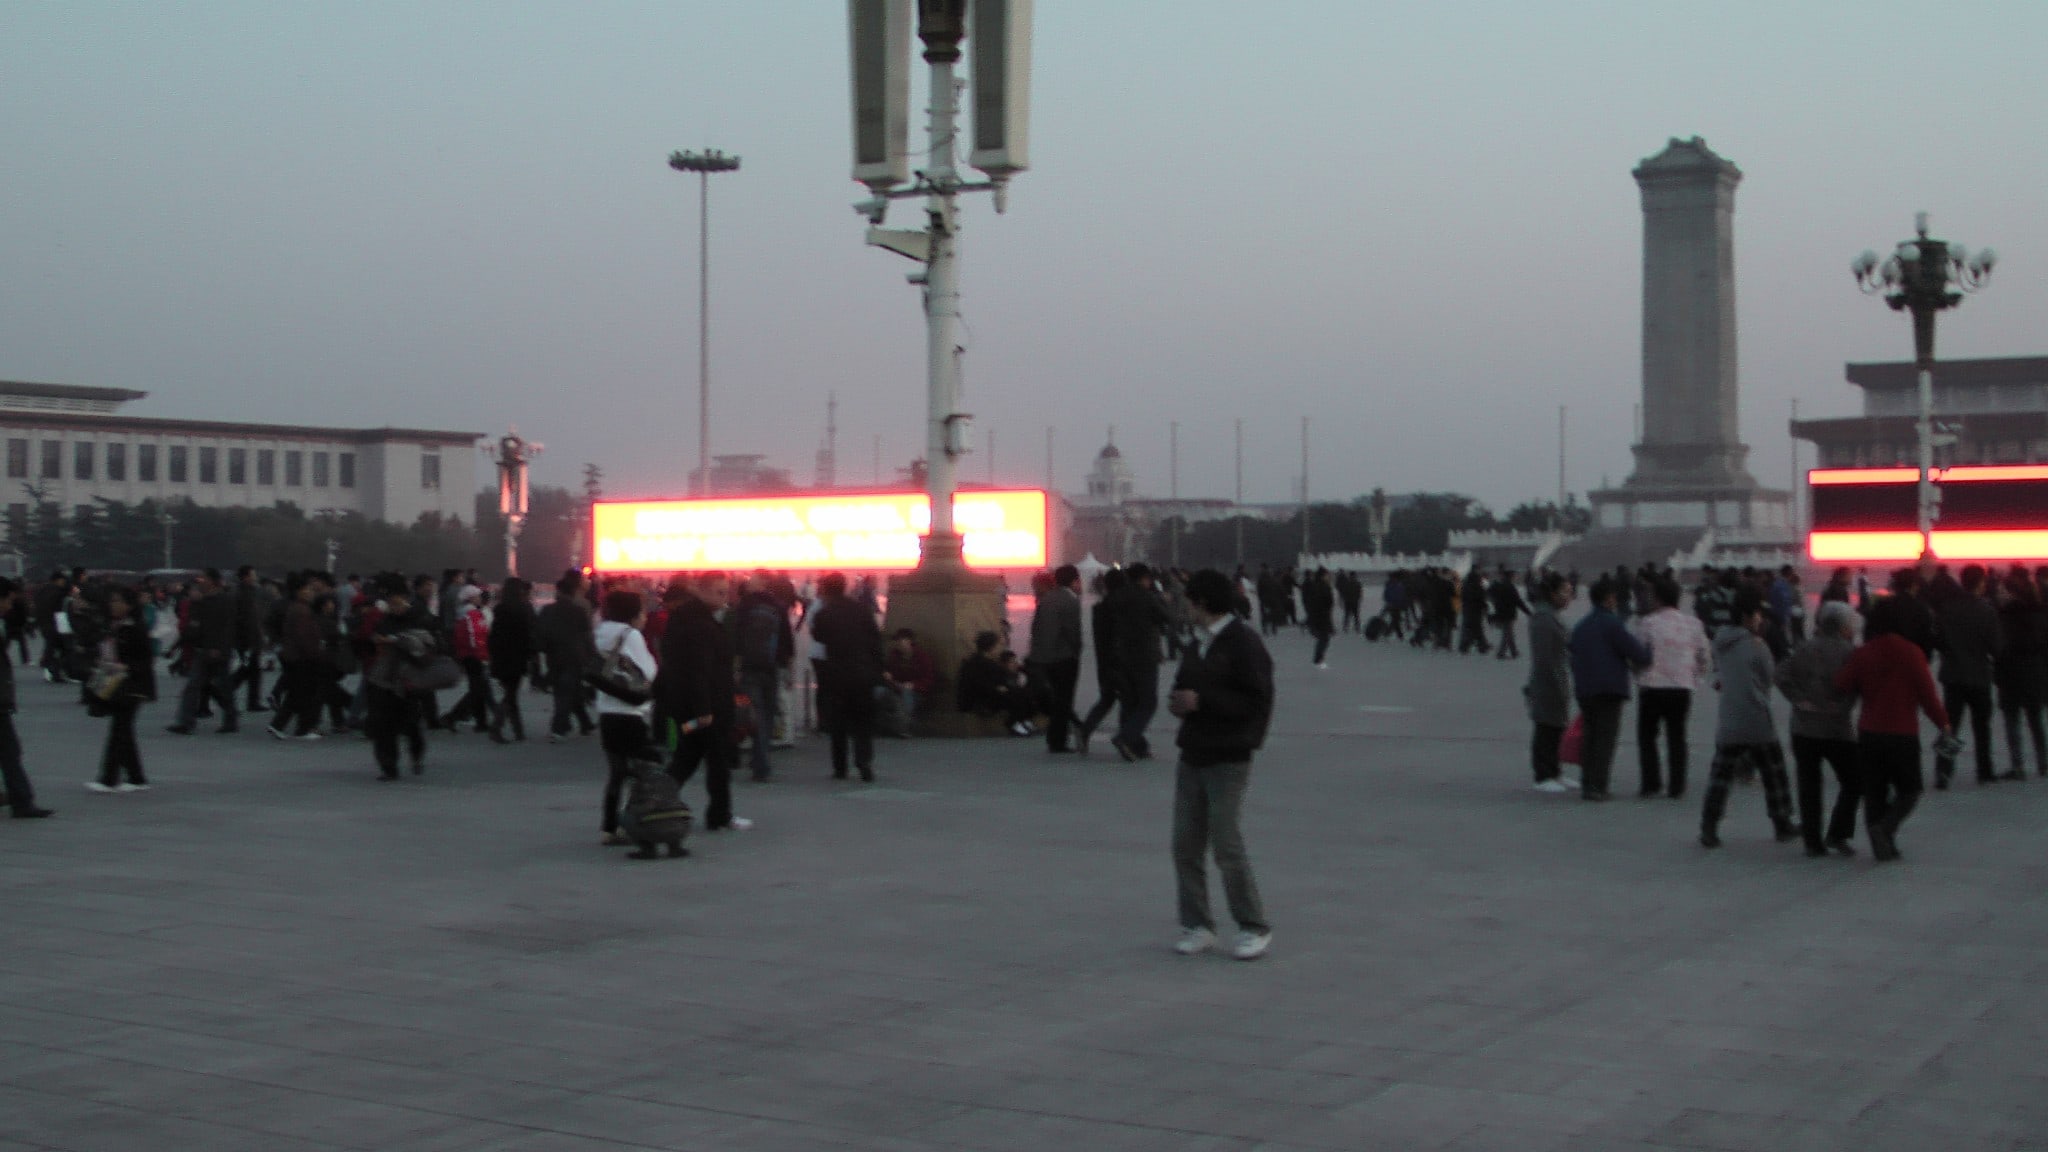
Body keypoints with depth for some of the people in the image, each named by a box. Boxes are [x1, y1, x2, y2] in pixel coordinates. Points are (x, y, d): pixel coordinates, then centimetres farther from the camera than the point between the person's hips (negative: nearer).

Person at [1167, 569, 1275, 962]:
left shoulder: (1244, 643, -11)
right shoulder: (1197, 645, 15)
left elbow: (1256, 702, -17)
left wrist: (1202, 701, -19)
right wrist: (1179, 702, 2)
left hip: (1228, 760, -8)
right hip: (1192, 756, 8)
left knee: (1227, 845, -8)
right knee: (1186, 844, 5)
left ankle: (1254, 928, 4)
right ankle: (1197, 925, 13)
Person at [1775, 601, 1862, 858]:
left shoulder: (1806, 649, 6)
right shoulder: (1849, 651, -5)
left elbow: (1783, 675, -4)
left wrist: (1800, 699, -5)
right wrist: (1842, 706, -7)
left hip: (1803, 728, 4)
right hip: (1837, 728, -4)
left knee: (1808, 786, 7)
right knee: (1852, 783, 11)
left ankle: (1812, 841, 7)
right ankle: (1837, 834, 1)